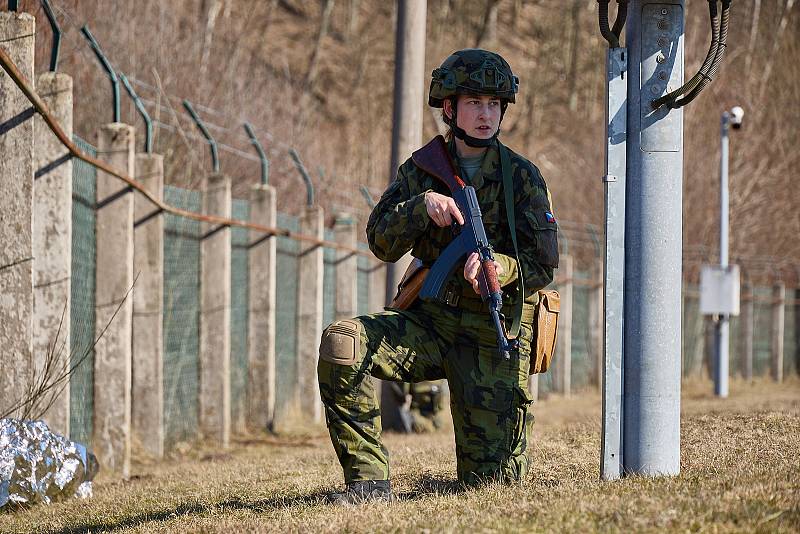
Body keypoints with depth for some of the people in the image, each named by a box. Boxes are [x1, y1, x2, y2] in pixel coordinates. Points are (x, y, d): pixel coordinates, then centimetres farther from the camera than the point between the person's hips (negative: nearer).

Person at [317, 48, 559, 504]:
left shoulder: (522, 177, -3)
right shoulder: (423, 170, 5)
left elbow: (543, 264, -7)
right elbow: (382, 241, -4)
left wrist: (496, 267, -28)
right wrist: (423, 205, -22)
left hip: (493, 336, -2)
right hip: (430, 321, 2)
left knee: (489, 480, -4)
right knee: (341, 342, -26)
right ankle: (369, 480, -20)